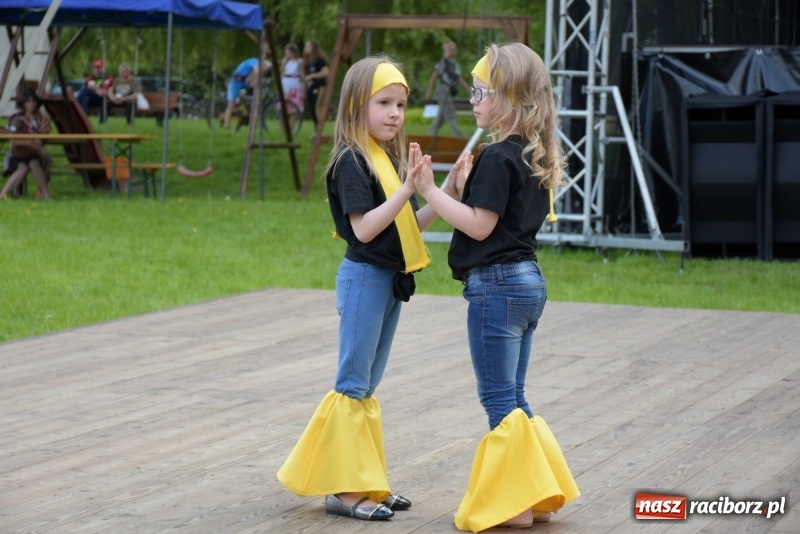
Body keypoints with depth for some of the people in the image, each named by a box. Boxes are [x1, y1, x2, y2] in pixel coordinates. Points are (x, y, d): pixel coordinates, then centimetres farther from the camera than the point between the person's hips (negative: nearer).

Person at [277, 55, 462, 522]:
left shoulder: (393, 159, 11)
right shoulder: (352, 161, -14)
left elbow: (411, 225, 11)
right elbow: (364, 228, -22)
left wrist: (447, 193, -2)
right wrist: (407, 188, -26)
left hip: (390, 280, 8)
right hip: (364, 277, -8)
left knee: (369, 385, 13)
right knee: (354, 384, -4)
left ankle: (368, 482, 18)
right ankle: (343, 489, 0)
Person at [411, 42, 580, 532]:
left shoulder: (498, 157, -17)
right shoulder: (535, 157, 12)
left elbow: (479, 226, -19)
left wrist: (430, 191, -16)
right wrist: (464, 186, 11)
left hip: (496, 285, -10)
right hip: (528, 281, 10)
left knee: (500, 399, -2)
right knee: (513, 399, 15)